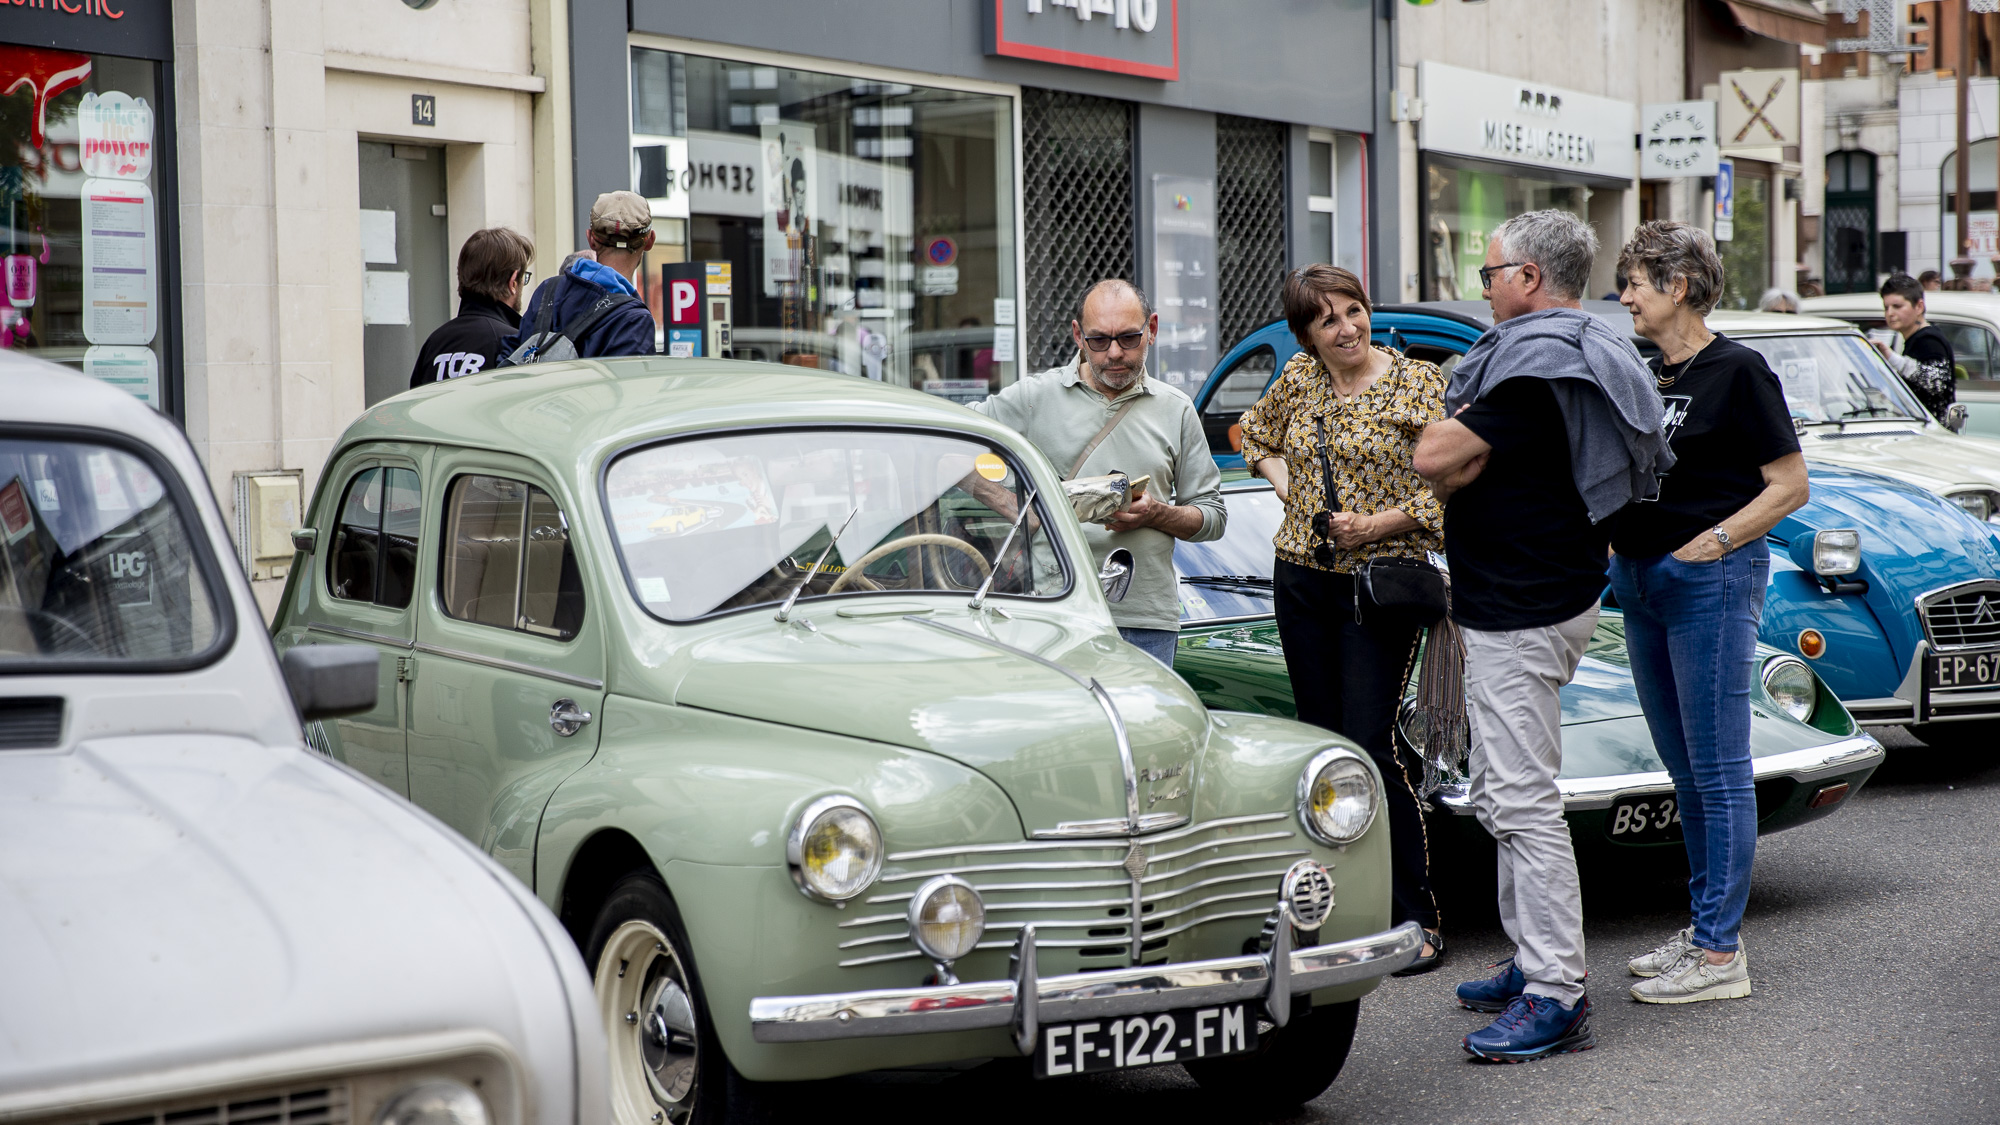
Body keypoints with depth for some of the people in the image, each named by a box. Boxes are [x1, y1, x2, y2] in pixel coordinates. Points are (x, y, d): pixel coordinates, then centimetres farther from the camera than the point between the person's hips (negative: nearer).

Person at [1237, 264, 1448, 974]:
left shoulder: (1417, 382, -7)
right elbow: (1255, 432, 27)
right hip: (1301, 578, 5)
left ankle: (1417, 921, -2)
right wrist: (1280, 477, 8)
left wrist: (1377, 524, -18)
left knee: (1369, 746, -11)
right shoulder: (1298, 377, 7)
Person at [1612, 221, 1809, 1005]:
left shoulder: (1737, 371, -8)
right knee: (1685, 772, 13)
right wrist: (1618, 543, 6)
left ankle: (1721, 955, -1)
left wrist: (1708, 543, -15)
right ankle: (1705, 928, 23)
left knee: (1718, 770, -4)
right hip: (1640, 581, 8)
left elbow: (1789, 485, -10)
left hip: (1712, 581, -8)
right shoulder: (1643, 376, 14)